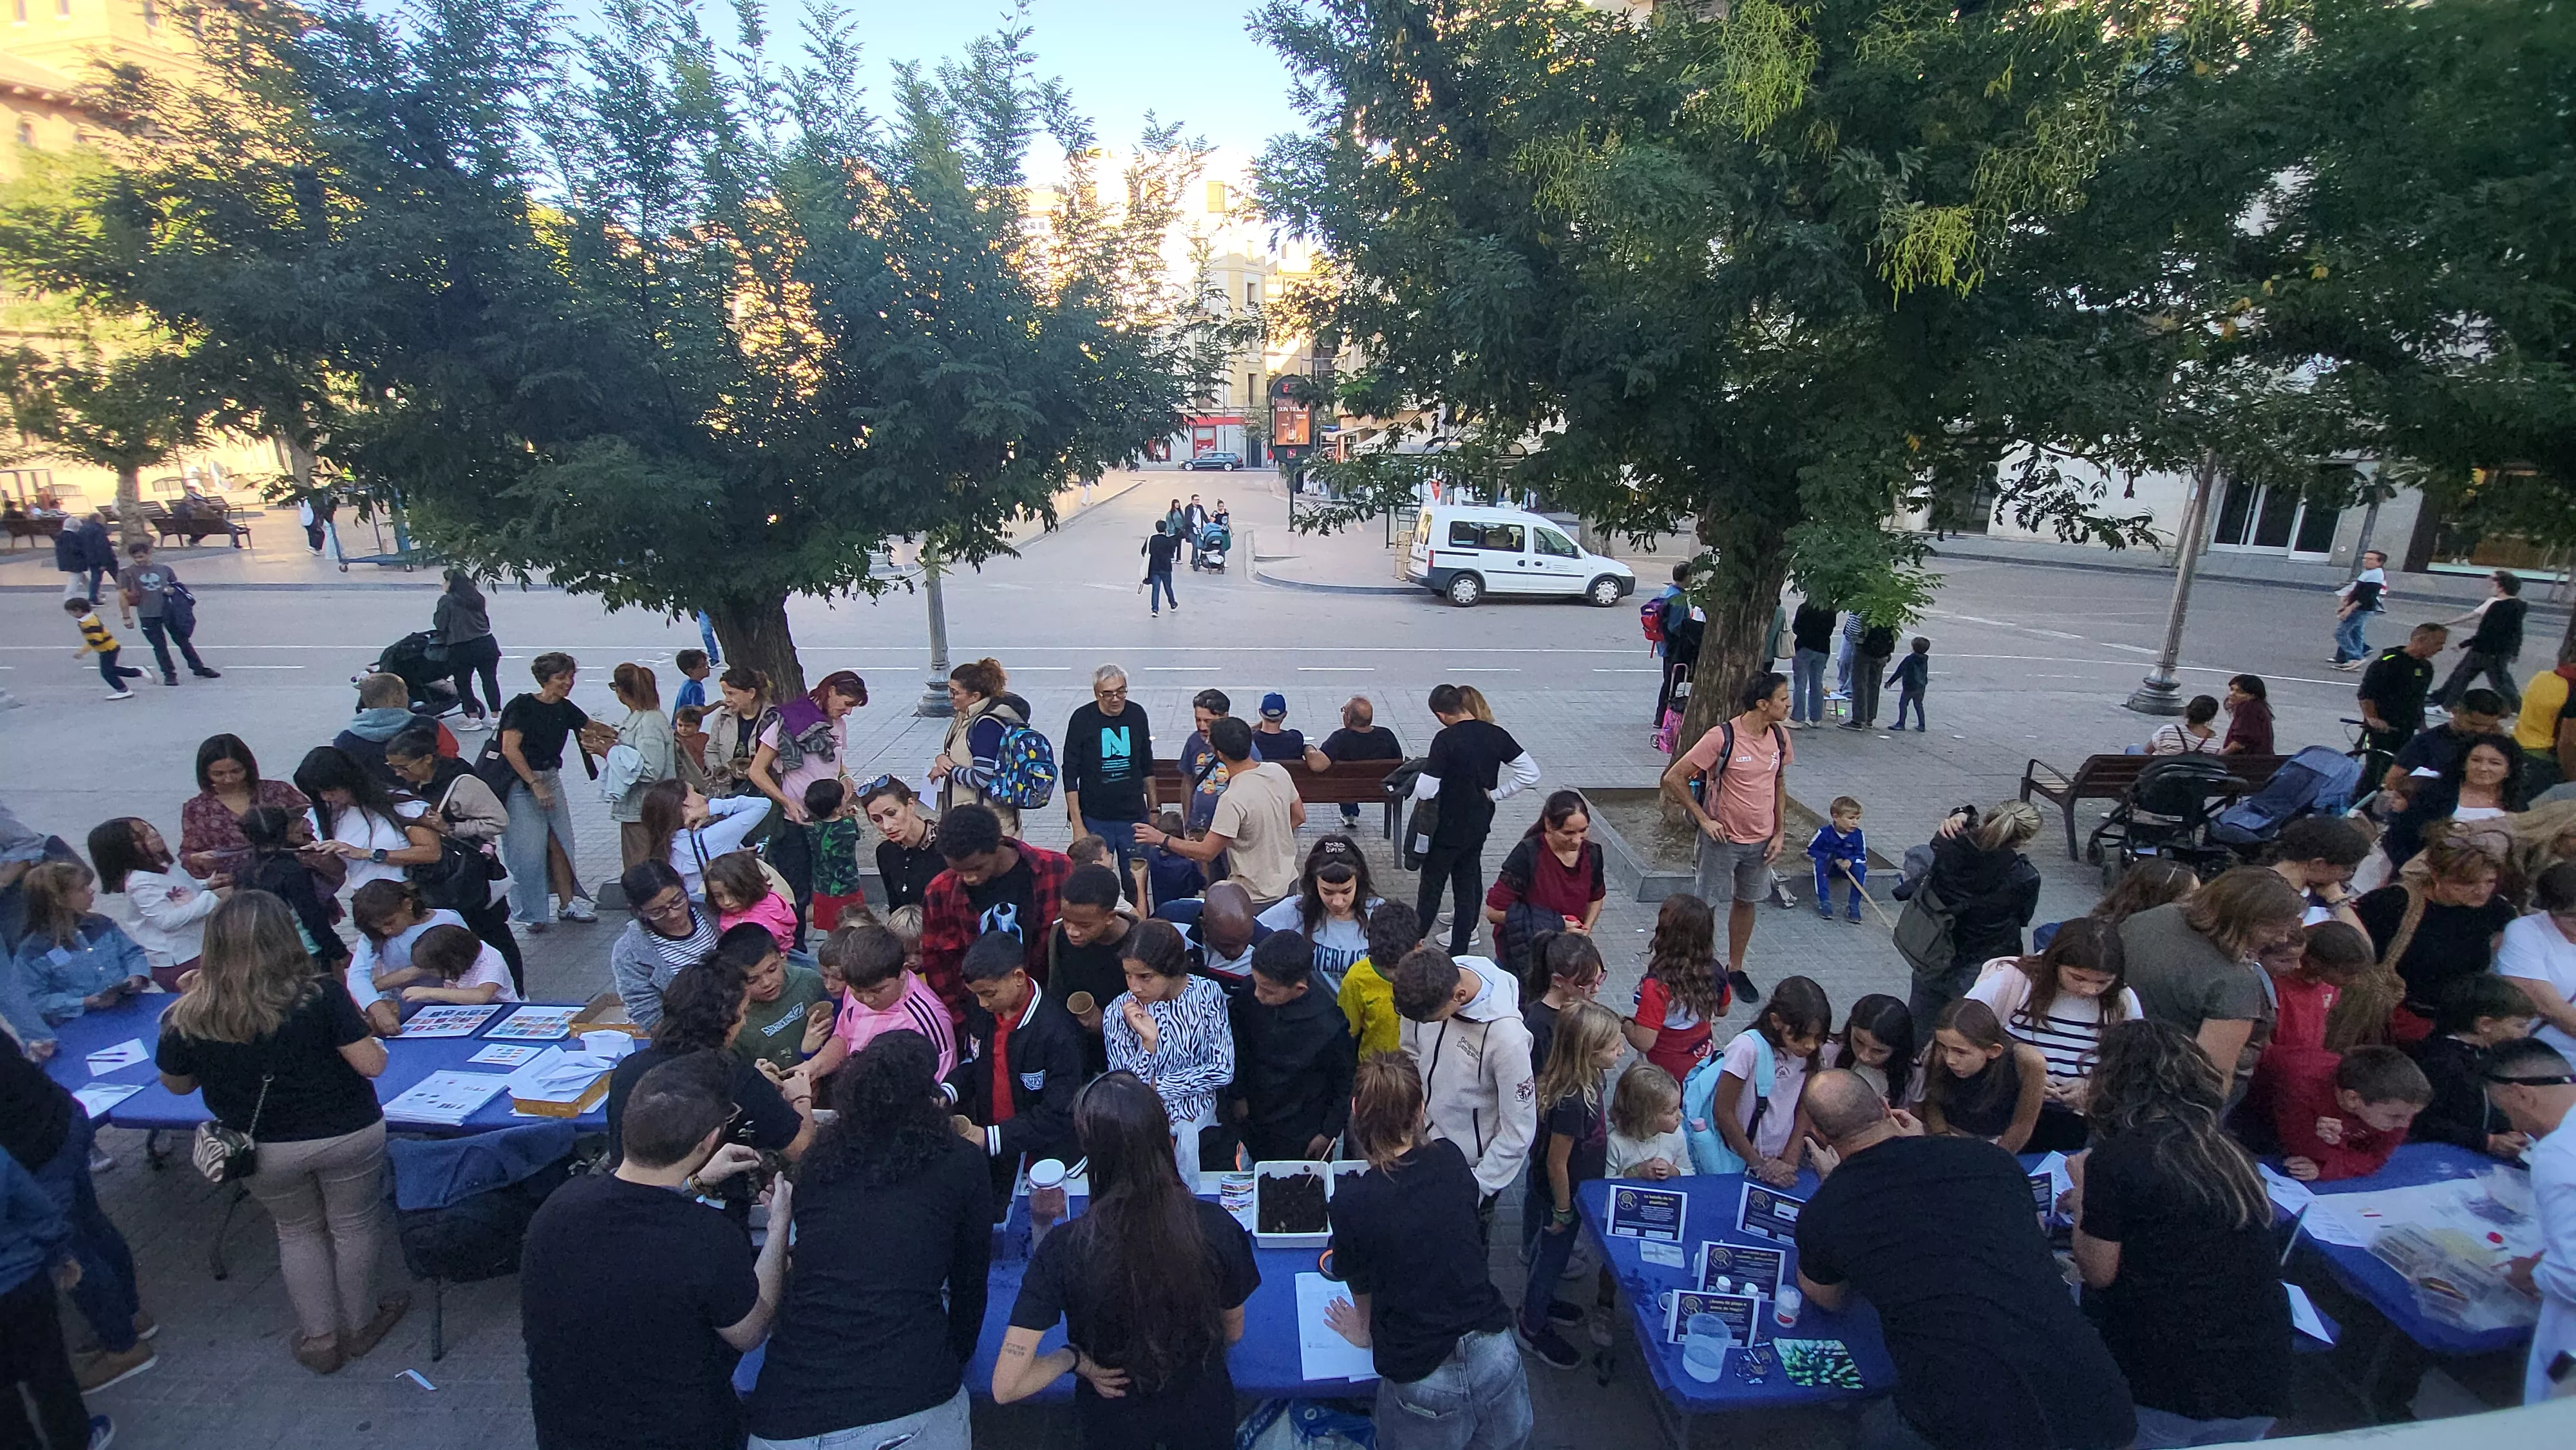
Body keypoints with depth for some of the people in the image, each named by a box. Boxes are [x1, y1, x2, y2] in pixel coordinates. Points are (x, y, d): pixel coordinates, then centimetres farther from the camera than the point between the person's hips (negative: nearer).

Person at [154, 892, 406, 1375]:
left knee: (298, 1231, 25)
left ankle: (319, 1338, 34)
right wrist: (355, 1024, -1)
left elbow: (177, 1085, 2)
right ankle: (359, 1325, 37)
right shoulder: (319, 997, -23)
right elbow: (371, 1064, -19)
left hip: (262, 1150, 2)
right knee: (353, 1227, 19)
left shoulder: (187, 1017, -15)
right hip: (346, 1135, -2)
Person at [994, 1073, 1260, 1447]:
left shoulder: (1063, 1249, -32)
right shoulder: (1219, 1228, -28)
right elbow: (1232, 1332, -8)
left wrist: (1073, 1356, -12)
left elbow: (1005, 1387, -28)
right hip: (1204, 1419, 0)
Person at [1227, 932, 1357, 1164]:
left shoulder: (1329, 1025, -29)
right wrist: (1237, 1095, 3)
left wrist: (1330, 1132, -5)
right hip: (1251, 1123, 4)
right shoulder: (1248, 996, -20)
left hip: (1302, 1135, -4)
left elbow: (1345, 1082, -12)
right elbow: (1237, 1047, 0)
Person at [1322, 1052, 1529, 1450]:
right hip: (1497, 1360, 3)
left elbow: (1362, 1291, 3)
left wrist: (1365, 1334, 22)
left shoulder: (1349, 1203, -14)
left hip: (1422, 1383, -3)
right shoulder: (1450, 1159, -7)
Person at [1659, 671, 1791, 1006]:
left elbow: (1779, 783, 12)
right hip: (1723, 839, -6)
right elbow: (1674, 779, -18)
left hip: (1761, 840, 6)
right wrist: (1704, 819, -15)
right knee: (1706, 905, 6)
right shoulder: (1722, 737, -21)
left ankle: (1735, 968, 35)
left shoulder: (1780, 736, -2)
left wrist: (1779, 833, 7)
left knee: (1746, 903, 18)